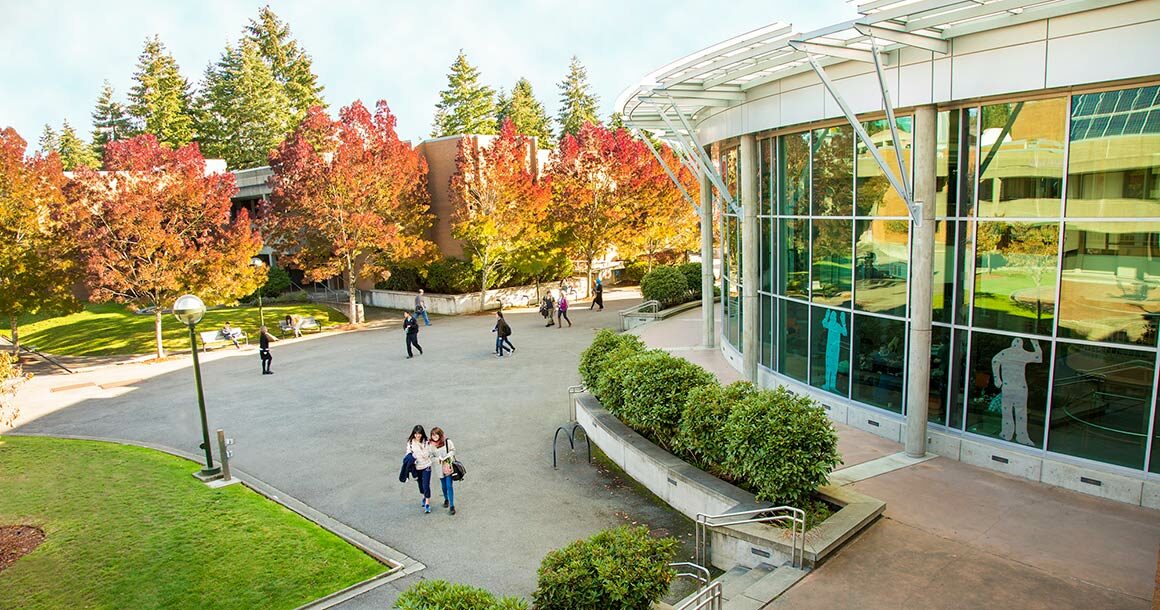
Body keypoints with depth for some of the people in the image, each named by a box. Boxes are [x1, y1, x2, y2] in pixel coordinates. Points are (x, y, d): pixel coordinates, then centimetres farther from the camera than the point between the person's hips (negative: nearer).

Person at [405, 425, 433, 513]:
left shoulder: (426, 442, -11)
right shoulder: (410, 442, -5)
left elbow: (426, 455, -8)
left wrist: (420, 447, -18)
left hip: (426, 467, -3)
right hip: (416, 467, 3)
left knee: (426, 485, -9)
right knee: (420, 485, 20)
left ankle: (427, 504, -1)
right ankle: (423, 498, 45)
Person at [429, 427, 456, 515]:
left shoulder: (447, 441, -11)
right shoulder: (430, 445, -8)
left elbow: (452, 450, 2)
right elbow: (431, 458, -3)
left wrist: (447, 457, -15)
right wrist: (439, 459, -18)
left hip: (449, 466, -2)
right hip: (440, 468, 2)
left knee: (449, 486, -6)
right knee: (443, 486, 15)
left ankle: (452, 505, 2)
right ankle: (446, 499, 42)